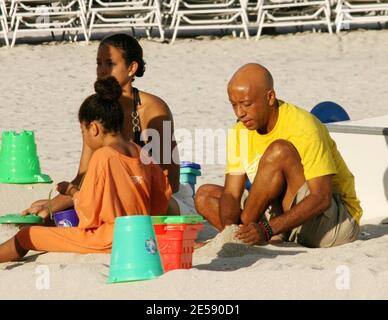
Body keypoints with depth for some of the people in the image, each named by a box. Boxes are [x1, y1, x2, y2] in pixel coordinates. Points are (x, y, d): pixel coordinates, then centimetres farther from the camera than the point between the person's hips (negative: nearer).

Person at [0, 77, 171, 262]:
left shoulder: (102, 156, -14)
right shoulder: (141, 154, 6)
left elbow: (88, 214, -13)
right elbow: (161, 203, 12)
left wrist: (72, 192, 7)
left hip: (107, 240, -8)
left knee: (27, 236, 4)